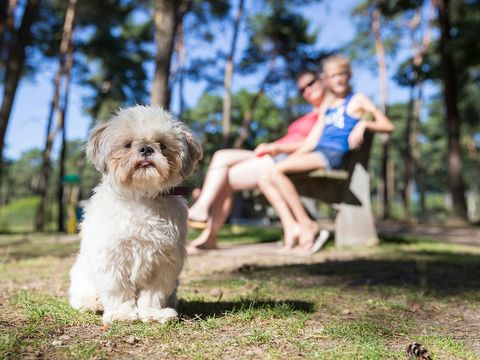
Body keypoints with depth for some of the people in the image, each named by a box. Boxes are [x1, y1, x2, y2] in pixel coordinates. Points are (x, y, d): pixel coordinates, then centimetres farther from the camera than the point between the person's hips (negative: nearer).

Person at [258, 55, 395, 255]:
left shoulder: (357, 100, 12)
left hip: (334, 154, -7)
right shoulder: (326, 108, 29)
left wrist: (363, 124, -14)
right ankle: (292, 228, -20)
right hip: (317, 153, 7)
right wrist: (291, 157, 7)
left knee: (276, 171, -27)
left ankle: (308, 227, -22)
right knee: (265, 179, -11)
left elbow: (388, 126, 3)